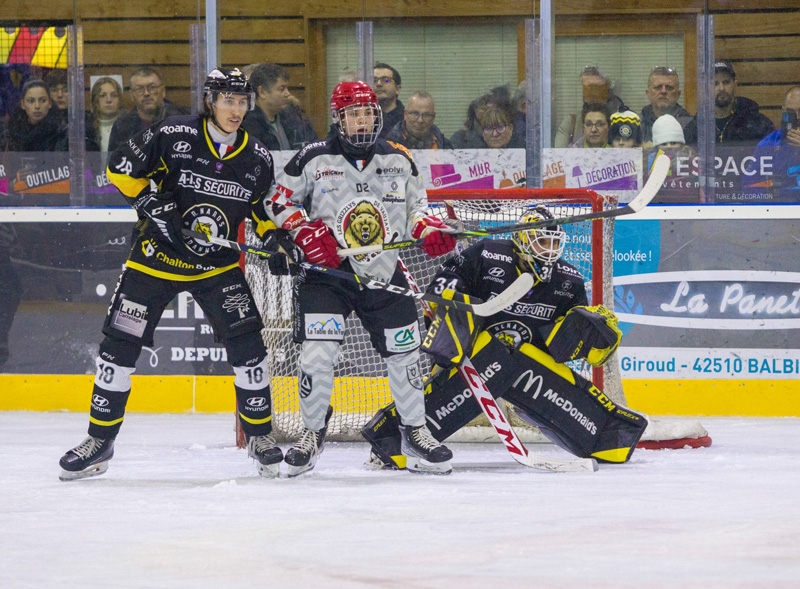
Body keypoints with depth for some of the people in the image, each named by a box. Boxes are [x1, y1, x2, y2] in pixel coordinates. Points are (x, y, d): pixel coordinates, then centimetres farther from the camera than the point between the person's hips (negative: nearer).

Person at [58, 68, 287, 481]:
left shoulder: (257, 159, -3)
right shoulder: (171, 136, -14)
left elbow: (263, 211, 11)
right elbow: (120, 168, -6)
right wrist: (150, 200, -19)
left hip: (217, 264, 2)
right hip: (157, 257, -2)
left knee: (246, 344, -9)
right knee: (119, 346, -2)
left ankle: (260, 435, 7)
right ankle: (100, 440, 11)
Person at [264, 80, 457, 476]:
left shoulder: (399, 160, 6)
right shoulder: (313, 160, -4)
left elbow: (416, 203, 17)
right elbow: (278, 201, 1)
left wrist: (430, 229, -4)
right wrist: (306, 232, -14)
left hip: (384, 274, 3)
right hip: (326, 272, -3)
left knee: (403, 351, 4)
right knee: (318, 352, -14)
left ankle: (414, 431, 20)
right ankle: (313, 431, 2)